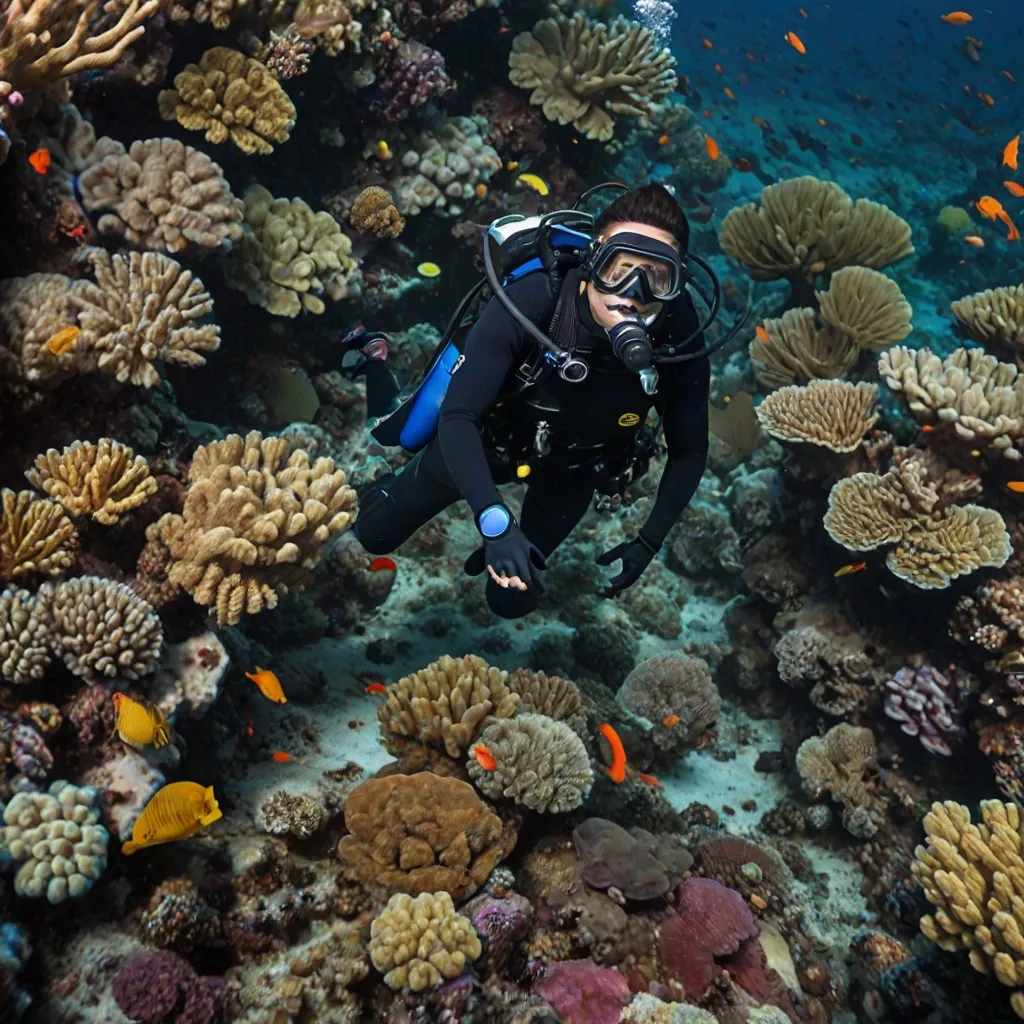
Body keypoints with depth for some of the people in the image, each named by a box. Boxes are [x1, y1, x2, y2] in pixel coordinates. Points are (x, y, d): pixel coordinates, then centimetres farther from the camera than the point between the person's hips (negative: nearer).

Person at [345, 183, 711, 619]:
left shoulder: (680, 338, -32)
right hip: (486, 439, -2)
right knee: (376, 533, 16)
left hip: (573, 466, 2)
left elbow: (690, 451, -16)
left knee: (511, 600, 10)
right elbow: (457, 417, -39)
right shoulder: (532, 302, -40)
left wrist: (649, 542, -22)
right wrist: (494, 520, -52)